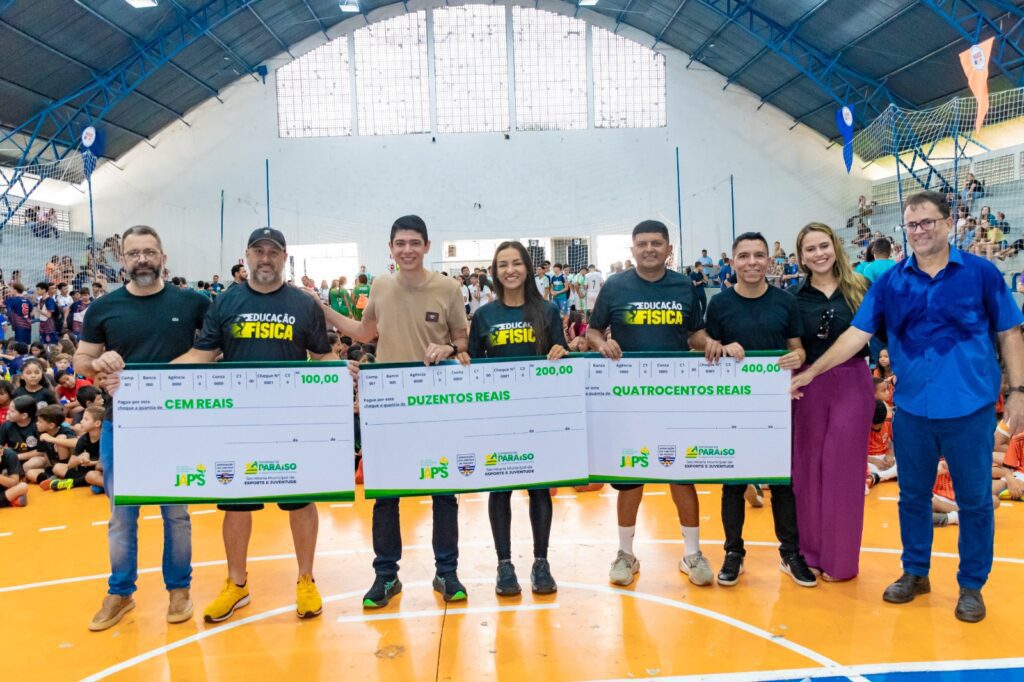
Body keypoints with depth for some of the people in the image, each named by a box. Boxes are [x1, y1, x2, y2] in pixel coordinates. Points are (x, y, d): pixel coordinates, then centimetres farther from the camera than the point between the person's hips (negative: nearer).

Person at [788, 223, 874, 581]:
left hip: (853, 385, -1)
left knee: (843, 470, 4)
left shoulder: (860, 288, 1)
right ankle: (810, 553, 22)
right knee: (807, 469, 7)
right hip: (808, 387, 1)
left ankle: (841, 559, 17)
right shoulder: (794, 295, 2)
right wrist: (789, 363, -17)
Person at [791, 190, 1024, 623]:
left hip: (970, 408, -2)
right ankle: (915, 572, 31)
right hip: (912, 409, 2)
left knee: (974, 500, 9)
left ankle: (972, 585, 26)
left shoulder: (981, 273, -3)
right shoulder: (890, 282, 2)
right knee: (913, 495, 14)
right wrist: (810, 372, -7)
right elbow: (857, 333, 0)